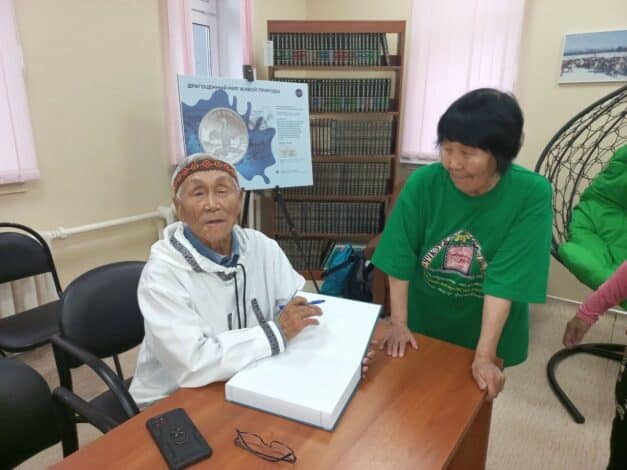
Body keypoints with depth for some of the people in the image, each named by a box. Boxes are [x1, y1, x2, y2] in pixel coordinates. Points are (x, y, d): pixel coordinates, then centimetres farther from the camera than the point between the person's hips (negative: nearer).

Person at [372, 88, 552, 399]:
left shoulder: (531, 194, -22)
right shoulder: (423, 183, -19)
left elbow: (504, 280, -25)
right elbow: (400, 259, -13)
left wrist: (484, 356, -25)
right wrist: (398, 323, -13)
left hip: (488, 330, -1)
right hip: (424, 321, 1)